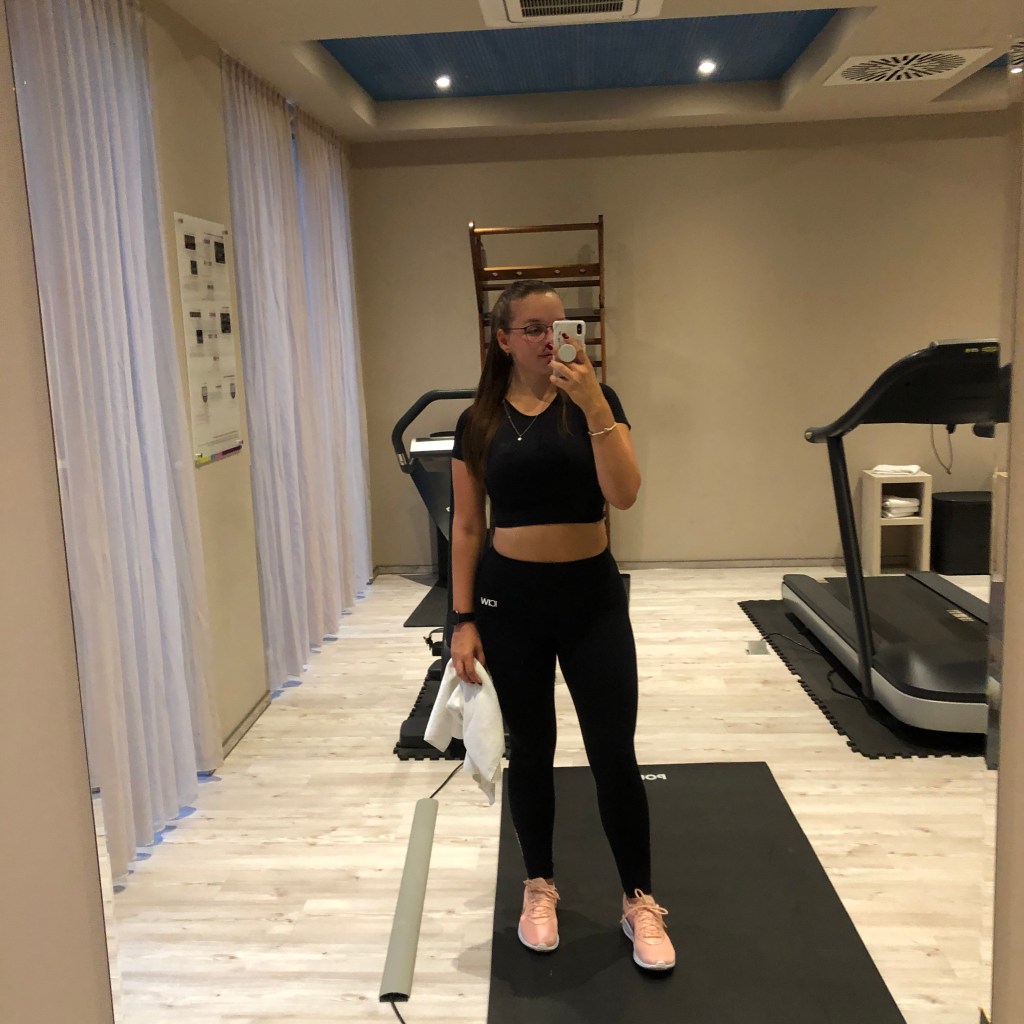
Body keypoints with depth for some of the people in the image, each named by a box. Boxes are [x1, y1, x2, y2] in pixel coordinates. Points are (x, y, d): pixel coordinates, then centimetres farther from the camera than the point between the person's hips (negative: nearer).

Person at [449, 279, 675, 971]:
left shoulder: (595, 399, -3)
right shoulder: (479, 422, 1)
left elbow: (624, 493, -17)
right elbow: (468, 527, 3)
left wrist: (593, 405, -26)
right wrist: (464, 619, -1)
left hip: (593, 596, -1)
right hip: (510, 599, 1)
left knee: (614, 753, 2)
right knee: (530, 749, 12)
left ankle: (640, 901, 21)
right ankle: (540, 887, 32)